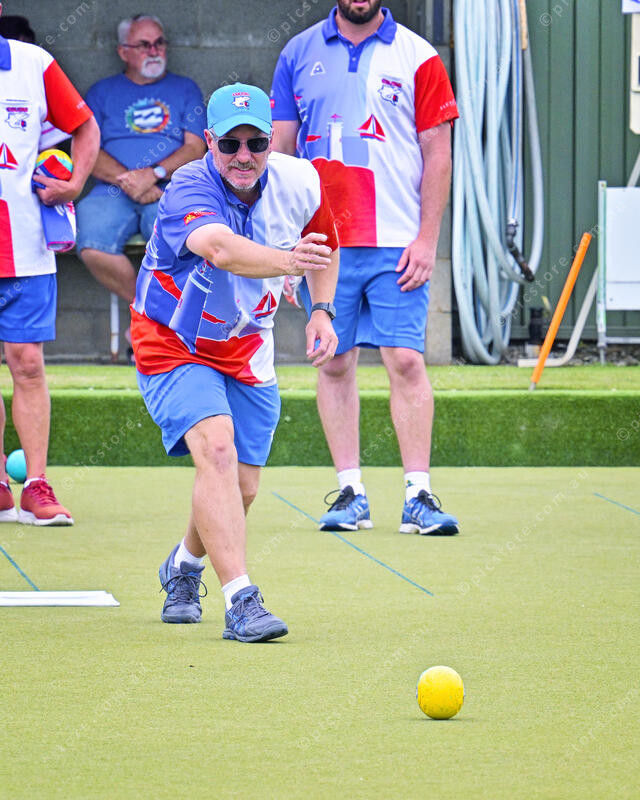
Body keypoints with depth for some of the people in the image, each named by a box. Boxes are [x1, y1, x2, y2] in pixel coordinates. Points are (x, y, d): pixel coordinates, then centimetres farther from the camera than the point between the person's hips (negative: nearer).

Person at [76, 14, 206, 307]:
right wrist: (126, 180, -11)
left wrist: (155, 173, -11)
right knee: (93, 250, -32)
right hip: (112, 193, 1)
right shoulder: (102, 92, 19)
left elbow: (196, 148, 8)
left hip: (171, 190, -1)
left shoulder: (184, 89, 20)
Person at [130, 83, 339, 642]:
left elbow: (323, 246, 11)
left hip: (248, 351, 6)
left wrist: (321, 310, -4)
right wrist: (286, 261, -71)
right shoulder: (190, 190, -30)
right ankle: (240, 600, -31)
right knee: (217, 449, -28)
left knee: (242, 485, 8)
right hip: (173, 346, -6)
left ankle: (184, 566, 39)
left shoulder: (299, 184, -12)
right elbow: (220, 248, -53)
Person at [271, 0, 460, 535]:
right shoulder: (299, 54, 9)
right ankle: (351, 493, 9)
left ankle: (418, 496, -6)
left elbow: (437, 153, 2)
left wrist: (427, 239, -5)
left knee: (406, 361, -8)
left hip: (397, 243, -2)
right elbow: (279, 147, 12)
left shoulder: (417, 58, 3)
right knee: (334, 363, 4)